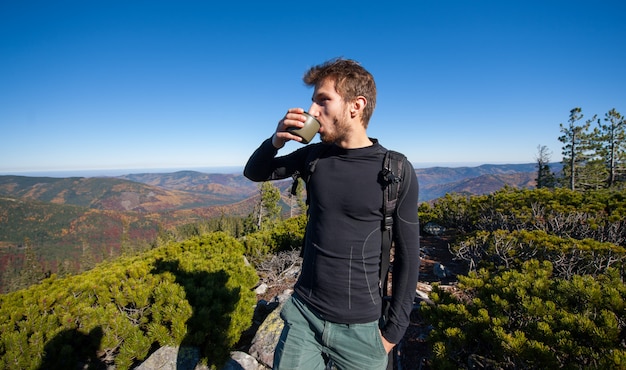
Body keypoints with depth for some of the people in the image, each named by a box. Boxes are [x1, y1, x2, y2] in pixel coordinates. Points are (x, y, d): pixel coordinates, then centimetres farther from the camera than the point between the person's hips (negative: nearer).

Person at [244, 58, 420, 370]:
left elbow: (407, 255, -6)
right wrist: (275, 141, -13)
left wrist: (395, 329, -2)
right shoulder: (315, 155, -3)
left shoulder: (397, 172, -14)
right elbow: (254, 173, 7)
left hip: (359, 327, -2)